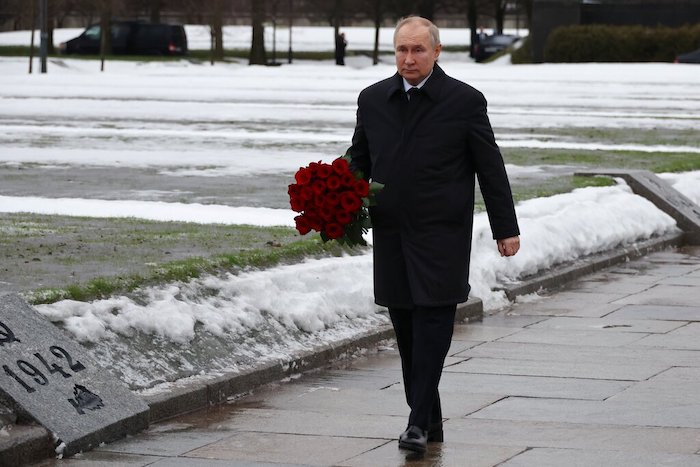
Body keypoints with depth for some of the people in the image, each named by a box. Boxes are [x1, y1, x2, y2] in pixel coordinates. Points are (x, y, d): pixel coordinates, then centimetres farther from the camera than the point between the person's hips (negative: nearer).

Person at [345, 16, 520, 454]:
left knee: (432, 323, -10)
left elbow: (491, 168, 0)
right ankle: (429, 419, 16)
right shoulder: (373, 99, 9)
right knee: (407, 331, 6)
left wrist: (506, 229, 0)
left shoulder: (465, 101, -3)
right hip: (391, 237, 4)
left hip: (442, 236, -4)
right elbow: (359, 159, 17)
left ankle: (420, 422, -9)